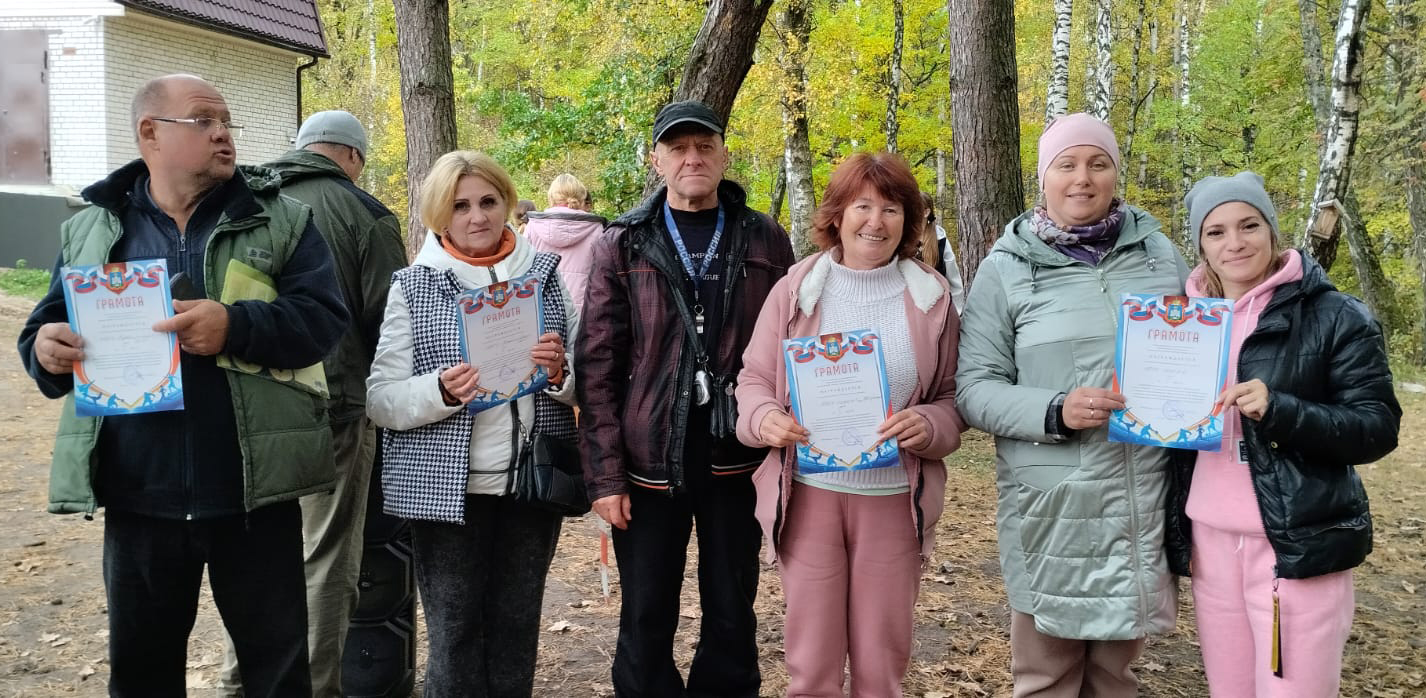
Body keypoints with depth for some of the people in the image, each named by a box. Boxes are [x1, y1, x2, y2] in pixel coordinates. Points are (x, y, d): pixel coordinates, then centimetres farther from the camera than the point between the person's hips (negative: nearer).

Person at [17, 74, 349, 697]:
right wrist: (46, 349, -13)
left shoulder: (281, 220, 1)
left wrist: (236, 325, -26)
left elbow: (322, 318, -9)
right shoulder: (90, 231, 9)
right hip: (137, 497, 3)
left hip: (253, 493, -2)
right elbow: (45, 329, 12)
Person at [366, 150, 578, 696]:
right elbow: (381, 400, -3)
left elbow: (584, 385, 10)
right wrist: (441, 391, -22)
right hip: (447, 487, -2)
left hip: (533, 483, 2)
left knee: (517, 631, 13)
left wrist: (560, 372, -13)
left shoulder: (545, 274, 6)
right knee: (455, 635, 4)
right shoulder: (412, 287, 0)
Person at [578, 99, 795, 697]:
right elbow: (598, 366, -2)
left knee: (732, 618, 12)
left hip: (738, 460, 1)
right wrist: (605, 473, -8)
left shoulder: (765, 240, 5)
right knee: (646, 623, 9)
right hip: (650, 461, -1)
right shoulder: (622, 245, 1)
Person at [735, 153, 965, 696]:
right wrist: (766, 418, -15)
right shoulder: (796, 289, 1)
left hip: (895, 498, 1)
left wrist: (930, 426, -15)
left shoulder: (931, 297, 2)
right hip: (810, 494, 0)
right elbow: (754, 378, 6)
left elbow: (953, 397, 6)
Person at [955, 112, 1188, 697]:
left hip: (1145, 501, 3)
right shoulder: (1007, 267, -3)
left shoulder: (1159, 253, 7)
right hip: (1051, 508, -3)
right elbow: (974, 388, -6)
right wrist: (1055, 411, -21)